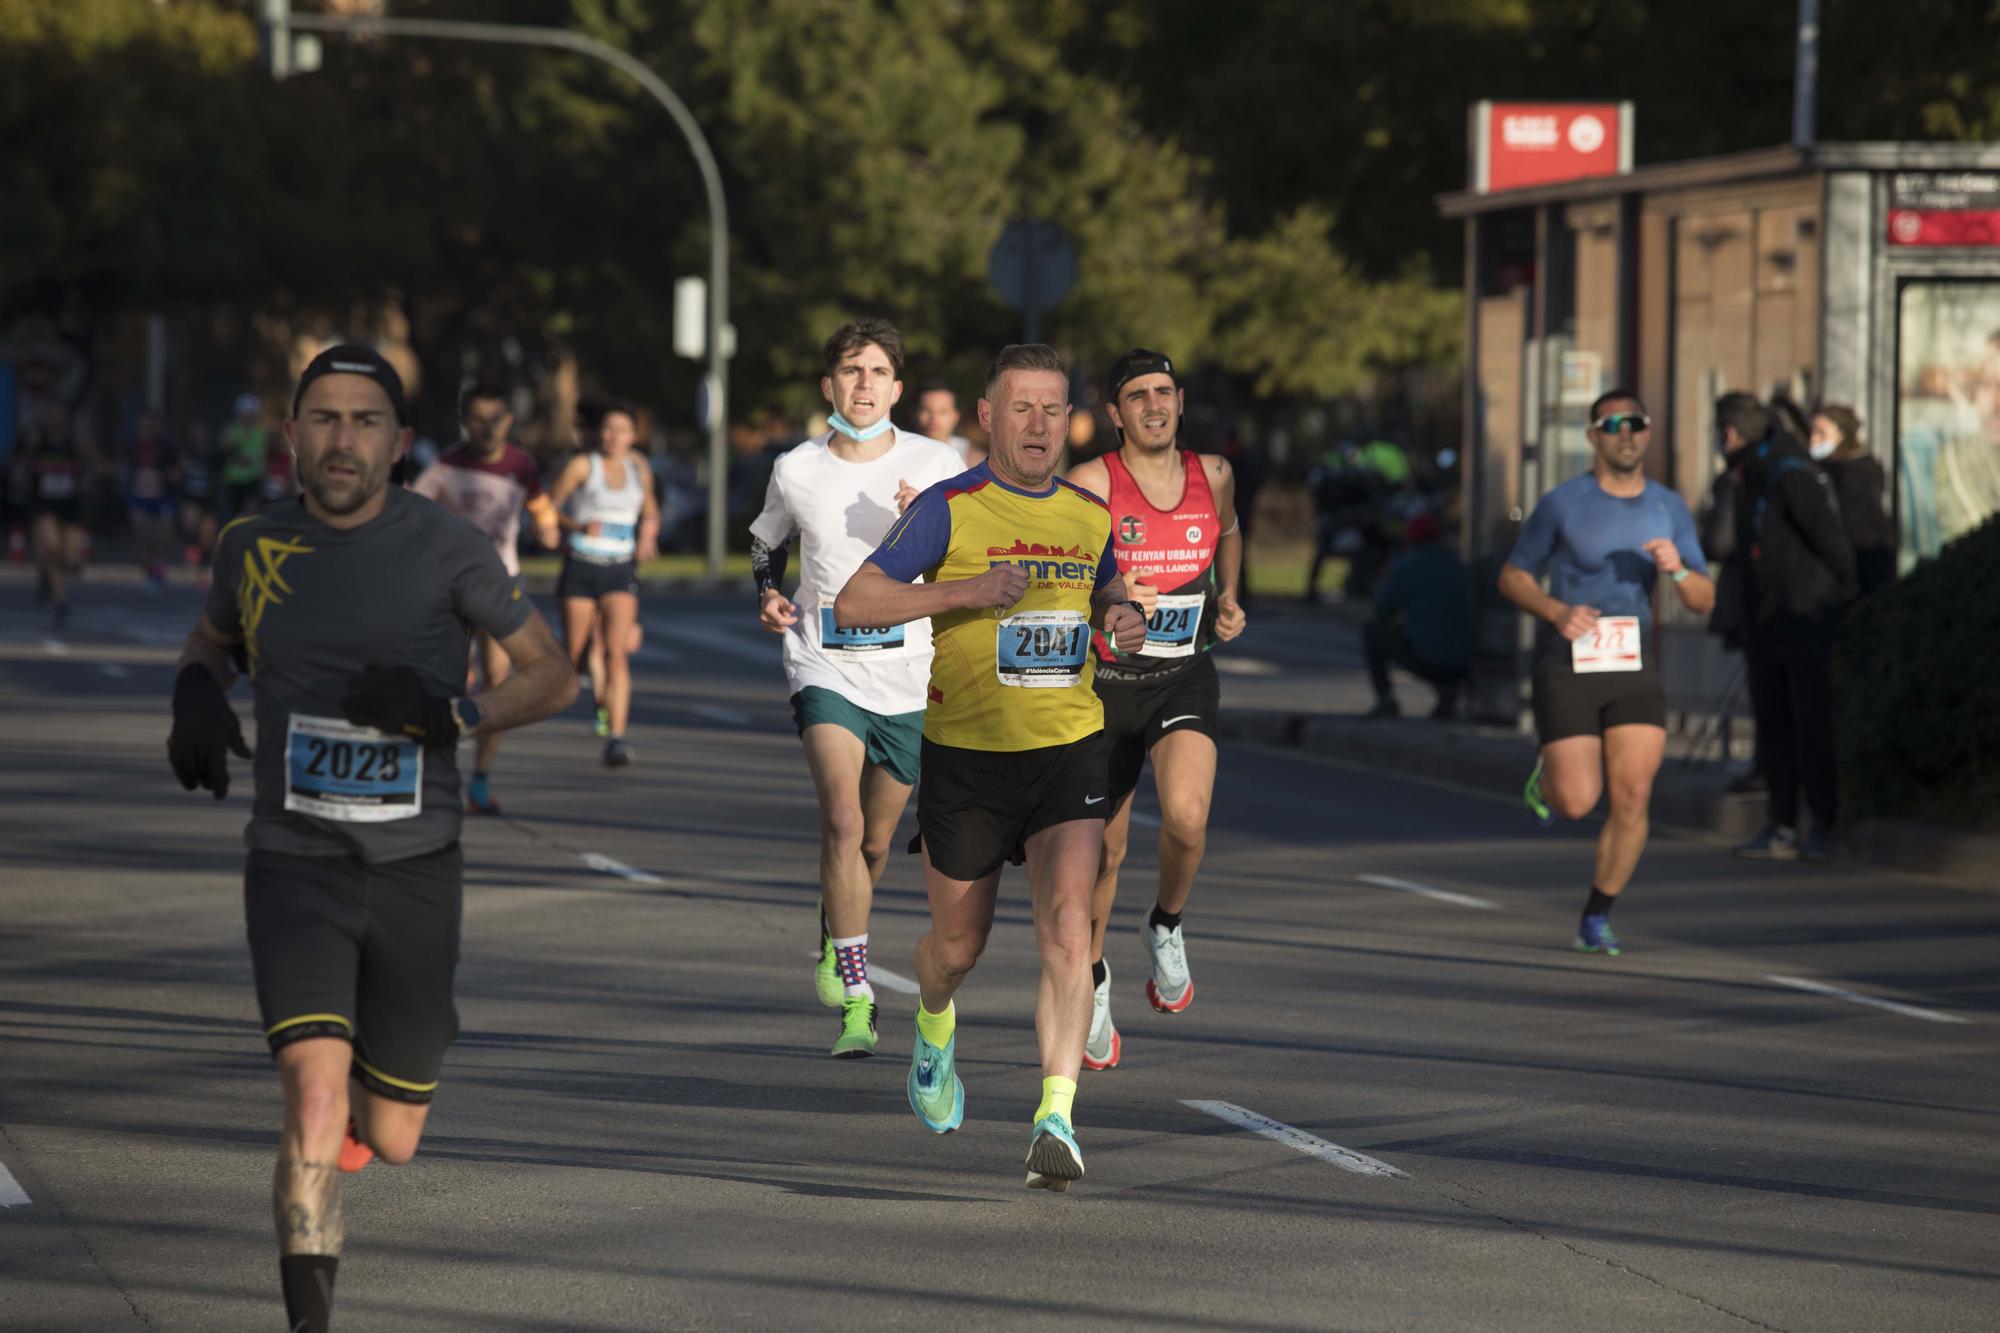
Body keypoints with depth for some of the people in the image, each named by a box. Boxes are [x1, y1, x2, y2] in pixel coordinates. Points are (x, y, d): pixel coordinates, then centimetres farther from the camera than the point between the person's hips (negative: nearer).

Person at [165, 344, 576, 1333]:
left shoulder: (444, 548, -6)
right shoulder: (253, 548, 1)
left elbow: (552, 675, 0)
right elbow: (211, 639, 23)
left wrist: (450, 715, -18)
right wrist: (196, 696, -1)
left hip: (415, 871, 0)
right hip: (296, 867, 0)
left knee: (392, 1139, 10)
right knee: (316, 1096, -23)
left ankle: (367, 1094, 48)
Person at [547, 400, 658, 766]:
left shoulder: (638, 467, 9)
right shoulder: (582, 466, -3)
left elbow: (649, 508, 26)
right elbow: (548, 508, 0)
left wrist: (649, 530, 4)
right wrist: (579, 526, -17)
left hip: (621, 571, 2)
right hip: (581, 567, -2)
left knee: (617, 652, -15)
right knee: (574, 655, 4)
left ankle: (616, 738, -22)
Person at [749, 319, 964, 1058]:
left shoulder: (936, 465, -2)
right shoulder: (796, 471, 0)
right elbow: (766, 541, 19)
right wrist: (768, 594, -1)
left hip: (909, 677, 2)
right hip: (824, 670, -2)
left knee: (874, 841, 13)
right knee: (842, 820, -21)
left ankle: (833, 943, 44)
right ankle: (855, 998, -21)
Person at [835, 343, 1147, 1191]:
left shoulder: (1091, 516, 6)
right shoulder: (949, 509, -8)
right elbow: (852, 604, -14)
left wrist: (1123, 621, 1)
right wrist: (963, 592, -25)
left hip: (1068, 749, 2)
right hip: (966, 757, -2)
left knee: (1068, 926, -18)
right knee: (959, 945, 12)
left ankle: (1056, 1122, -23)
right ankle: (934, 1028, 49)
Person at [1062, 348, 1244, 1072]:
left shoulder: (1212, 475, 3)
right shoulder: (1091, 483, -11)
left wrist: (1227, 598, 14)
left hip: (1185, 680, 2)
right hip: (1107, 681, -2)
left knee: (1187, 816, -25)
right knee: (1105, 847, 7)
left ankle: (1166, 926, 6)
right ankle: (1094, 978, 33)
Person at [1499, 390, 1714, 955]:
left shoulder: (1669, 509, 3)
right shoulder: (1562, 503, -7)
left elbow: (1704, 601, 2)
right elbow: (1512, 578, 2)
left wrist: (1677, 569, -20)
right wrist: (1557, 612, -18)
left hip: (1634, 668, 3)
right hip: (1567, 669, -3)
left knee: (1632, 798, -8)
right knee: (1577, 803, -10)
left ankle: (1596, 919, 8)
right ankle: (1549, 777, 28)